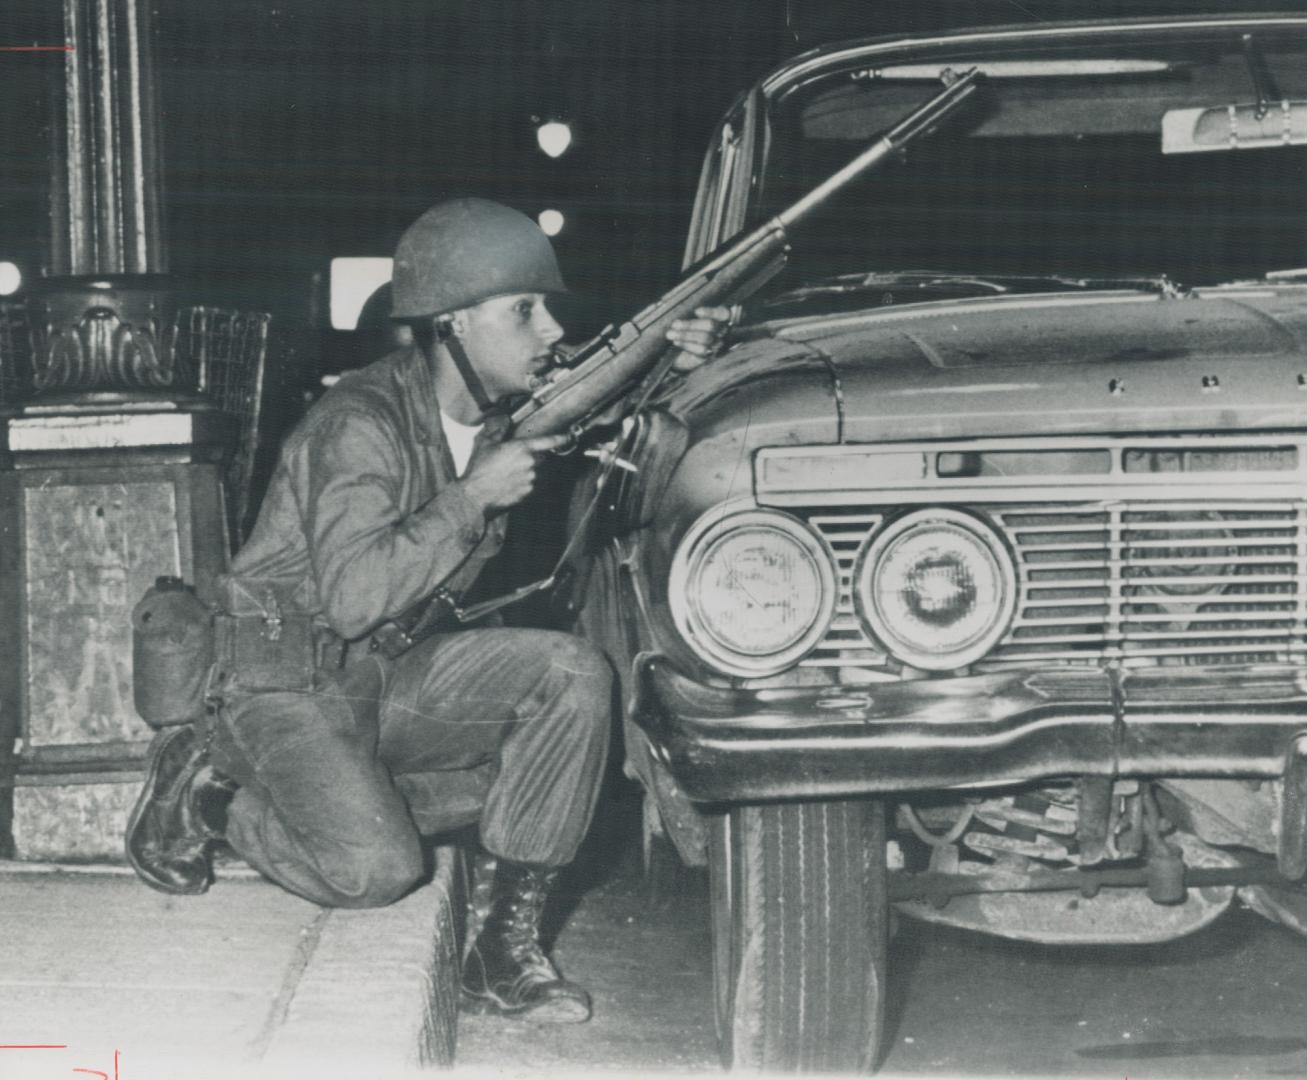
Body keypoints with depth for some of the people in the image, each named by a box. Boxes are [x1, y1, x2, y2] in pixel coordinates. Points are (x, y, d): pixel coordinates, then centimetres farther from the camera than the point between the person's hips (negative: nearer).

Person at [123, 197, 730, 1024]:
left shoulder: (507, 409, 1)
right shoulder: (361, 424, -23)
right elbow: (352, 597, -32)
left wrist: (680, 356, -5)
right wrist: (473, 497, -27)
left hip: (395, 674, 7)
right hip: (291, 678, -7)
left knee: (576, 675, -14)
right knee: (377, 869, -26)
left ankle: (509, 941, -9)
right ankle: (212, 783, 3)